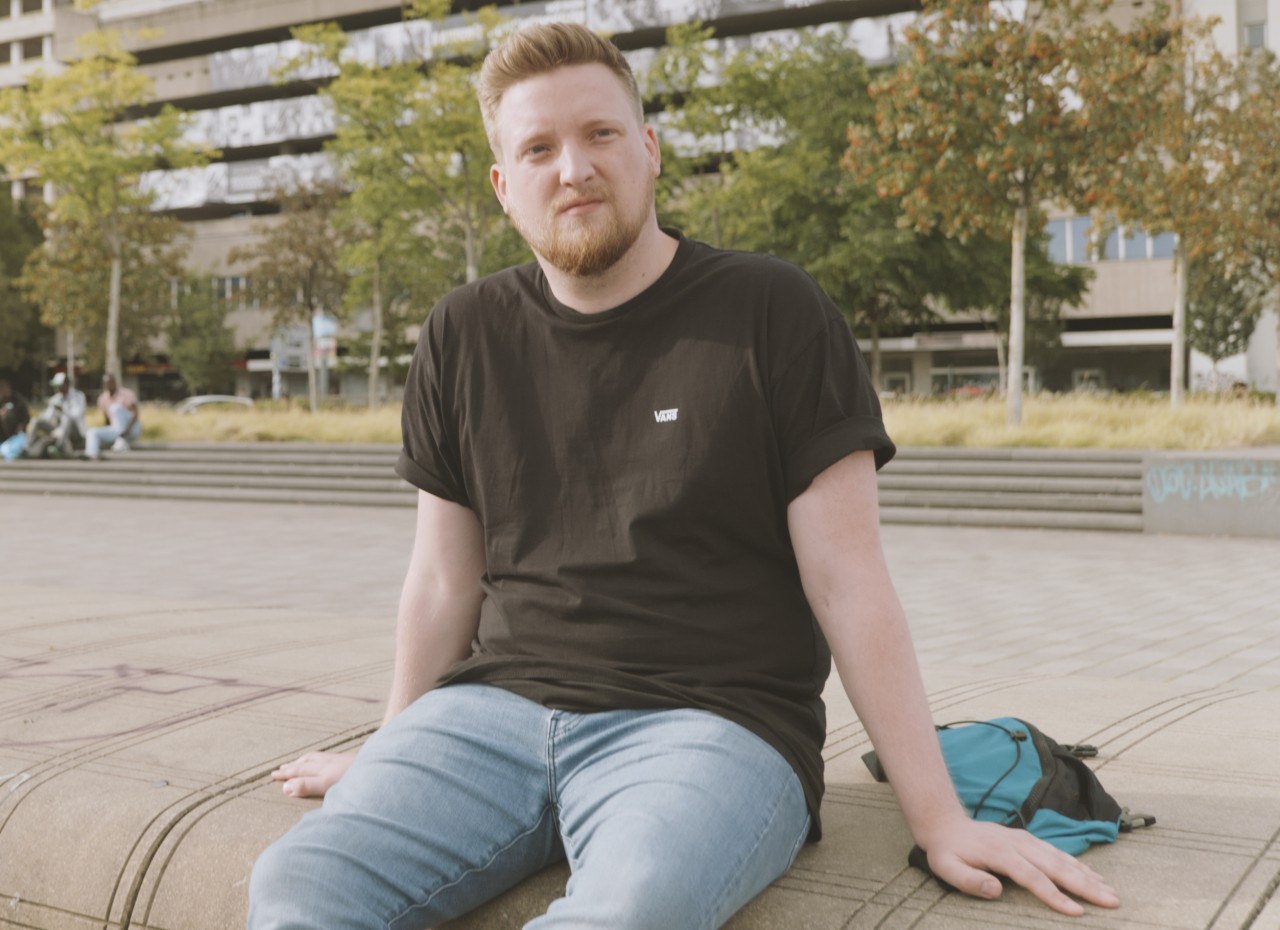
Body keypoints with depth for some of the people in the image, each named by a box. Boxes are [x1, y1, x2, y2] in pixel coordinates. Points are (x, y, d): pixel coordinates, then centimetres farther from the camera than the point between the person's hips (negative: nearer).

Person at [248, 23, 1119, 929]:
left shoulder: (773, 313, -1)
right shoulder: (465, 339, 10)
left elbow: (848, 582, -3)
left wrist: (940, 820, -5)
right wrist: (393, 755, 24)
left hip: (713, 719, -3)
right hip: (496, 710, 3)